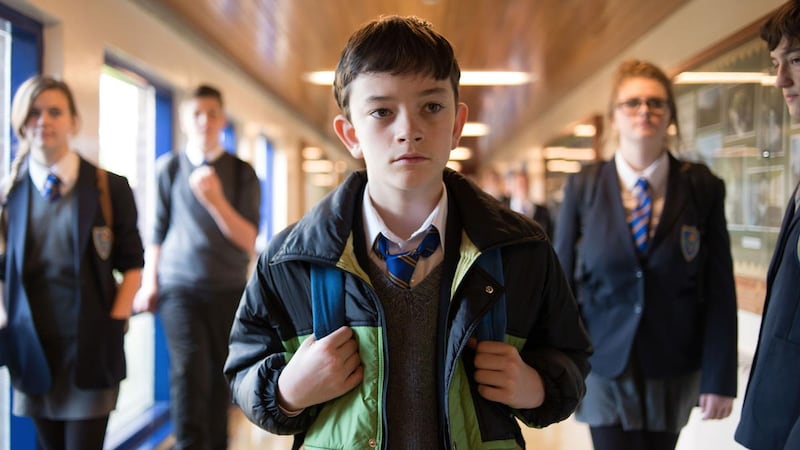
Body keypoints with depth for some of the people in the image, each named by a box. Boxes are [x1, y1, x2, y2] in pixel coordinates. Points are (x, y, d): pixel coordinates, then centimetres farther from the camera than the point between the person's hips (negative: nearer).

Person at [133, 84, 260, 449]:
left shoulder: (242, 173, 4)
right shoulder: (169, 168, 5)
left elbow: (248, 240, -2)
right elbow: (157, 230, 11)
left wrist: (216, 200, -15)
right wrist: (149, 282, 6)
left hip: (229, 289, 1)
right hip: (179, 286, -1)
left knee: (222, 376, 4)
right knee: (189, 369, -16)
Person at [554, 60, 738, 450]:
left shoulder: (703, 187, -4)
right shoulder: (582, 187, -3)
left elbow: (719, 289, -4)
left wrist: (720, 377, -5)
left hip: (674, 370, 1)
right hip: (604, 364, -1)